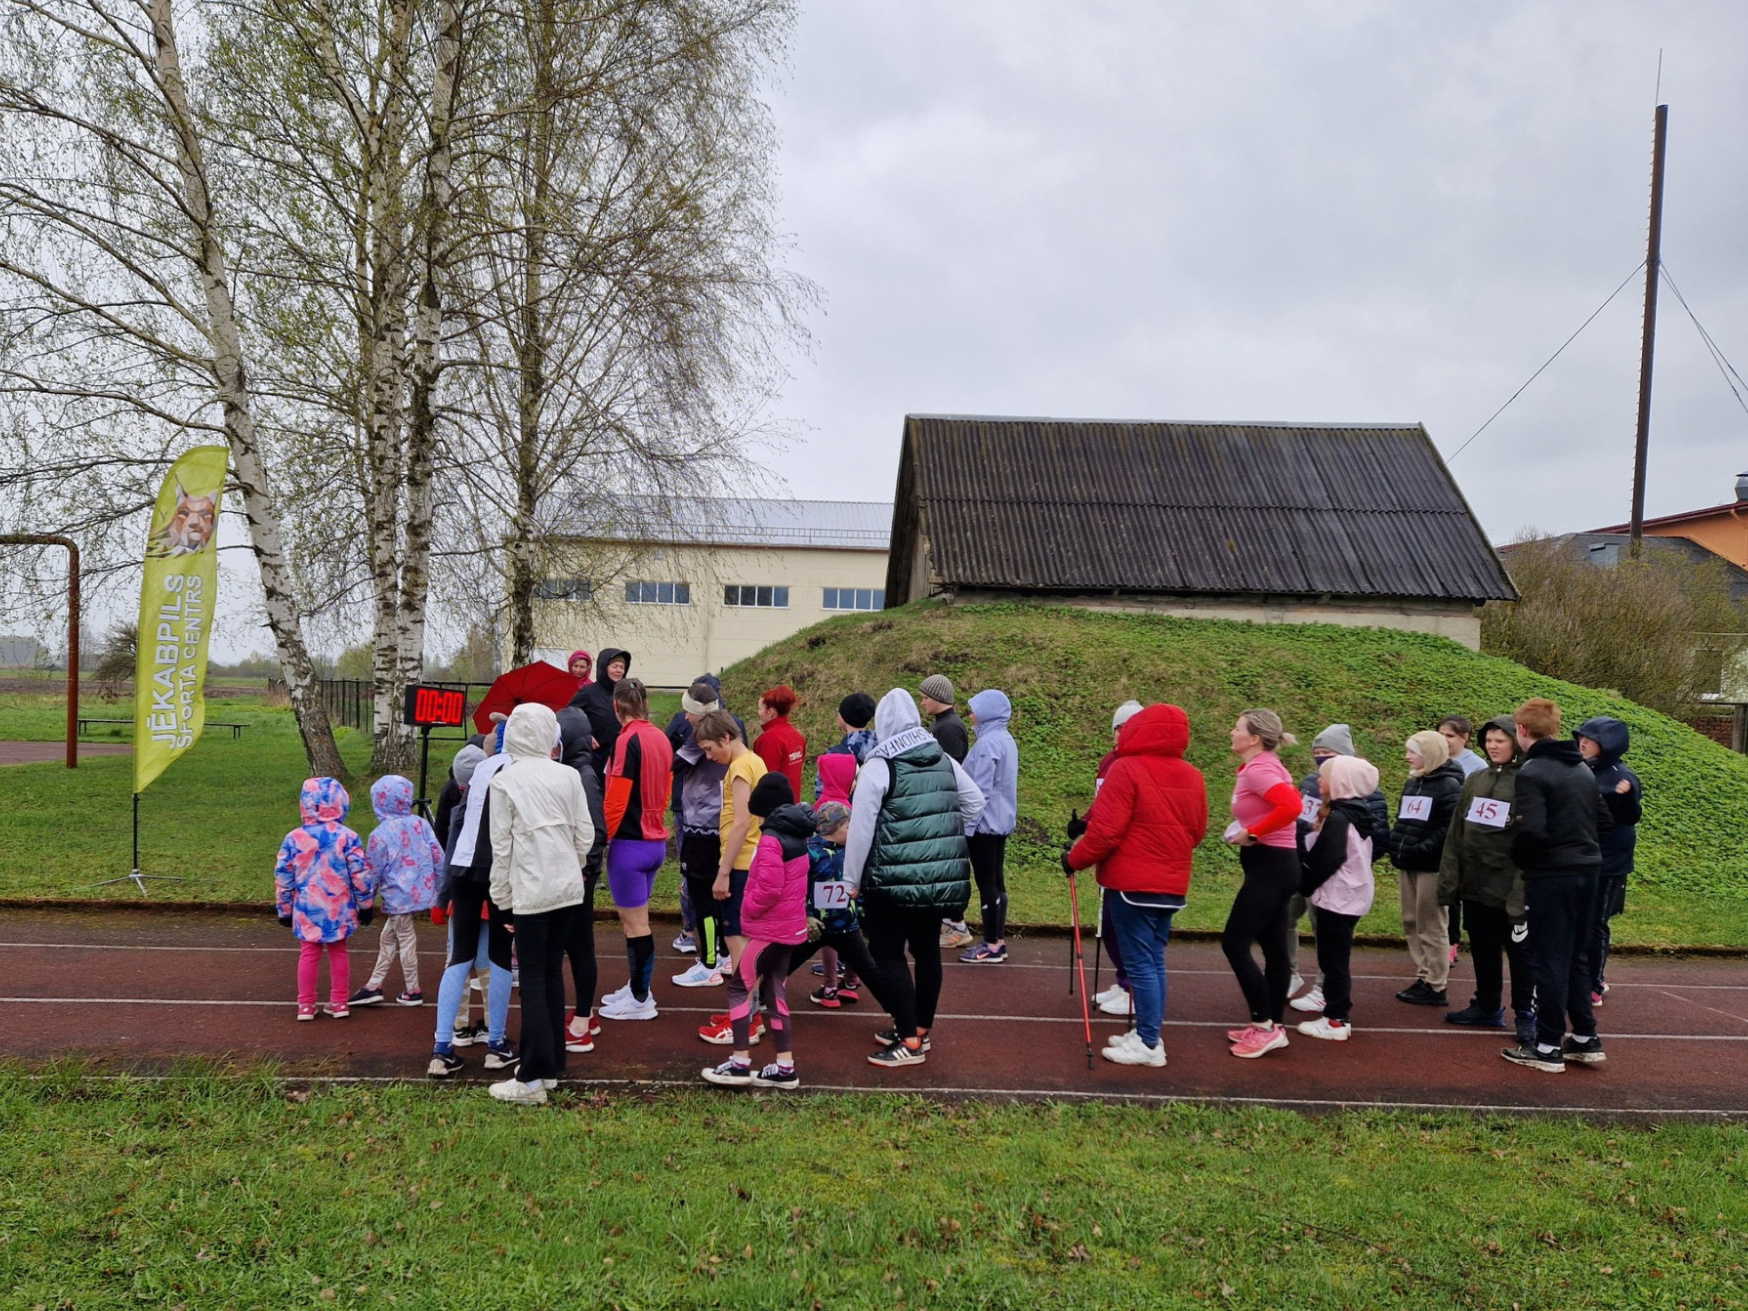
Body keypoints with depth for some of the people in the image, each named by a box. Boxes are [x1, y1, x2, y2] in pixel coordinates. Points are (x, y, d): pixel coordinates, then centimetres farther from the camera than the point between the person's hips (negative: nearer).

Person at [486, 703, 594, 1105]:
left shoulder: (504, 780, -6)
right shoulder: (568, 775, 2)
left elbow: (501, 845, -6)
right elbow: (585, 834, 3)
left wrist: (503, 899, 2)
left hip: (530, 891, -4)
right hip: (568, 887, 4)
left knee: (533, 980, 1)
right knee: (553, 973, 14)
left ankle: (532, 1079, 3)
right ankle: (551, 1065, 23)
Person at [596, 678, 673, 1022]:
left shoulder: (628, 740, -17)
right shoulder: (661, 739, 7)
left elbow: (616, 799, -19)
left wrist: (599, 840, -10)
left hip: (630, 843, -8)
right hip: (656, 841, 8)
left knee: (636, 924, 1)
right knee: (634, 919, 18)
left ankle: (641, 1000, 9)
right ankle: (637, 987, 26)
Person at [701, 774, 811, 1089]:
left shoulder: (771, 839, -19)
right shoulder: (797, 834, 9)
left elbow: (768, 888, -24)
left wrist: (747, 909, -9)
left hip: (770, 928, -9)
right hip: (790, 926, 9)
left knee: (739, 988, 1)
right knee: (773, 991, 13)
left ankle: (740, 1063, 1)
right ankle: (784, 1067, 14)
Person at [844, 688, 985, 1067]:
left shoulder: (878, 766, -10)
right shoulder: (943, 760, 8)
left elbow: (861, 827, -11)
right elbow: (975, 803, 15)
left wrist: (852, 879, -3)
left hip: (895, 878, -6)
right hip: (941, 875, 6)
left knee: (887, 953, 2)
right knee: (927, 948, 15)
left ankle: (910, 1041, 1)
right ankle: (919, 1028, 27)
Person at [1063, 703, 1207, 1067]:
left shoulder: (1128, 770, -15)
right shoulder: (1193, 777, 7)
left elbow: (1105, 831, -18)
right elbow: (1197, 832, 15)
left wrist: (1074, 860, -5)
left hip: (1131, 884, -7)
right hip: (1171, 885, 7)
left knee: (1140, 963, -1)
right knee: (1154, 961, 14)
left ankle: (1149, 1044, 3)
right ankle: (1147, 1033, 20)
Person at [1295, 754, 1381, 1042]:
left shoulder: (1337, 818, -19)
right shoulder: (1357, 813, 11)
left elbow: (1324, 862, -21)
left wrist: (1304, 885, -5)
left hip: (1337, 899, -9)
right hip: (1351, 896, 9)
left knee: (1332, 960, -2)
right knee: (1336, 959, 16)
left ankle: (1336, 1021, 4)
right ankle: (1339, 1013, 22)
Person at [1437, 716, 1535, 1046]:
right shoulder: (1474, 780, 10)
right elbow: (1456, 833, 9)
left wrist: (1522, 891, -19)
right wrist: (1448, 880, 4)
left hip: (1510, 887, -6)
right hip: (1474, 883, 6)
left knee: (1519, 951, 6)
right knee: (1482, 950, 15)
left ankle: (1526, 1013, 18)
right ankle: (1487, 1006, 29)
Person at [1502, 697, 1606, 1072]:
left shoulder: (1532, 772, -15)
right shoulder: (1583, 770, 12)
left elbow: (1531, 830, -23)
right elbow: (1600, 819, 18)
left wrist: (1518, 858, -5)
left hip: (1550, 876, -8)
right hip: (1587, 871, 8)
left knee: (1549, 961, 0)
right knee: (1577, 958, 17)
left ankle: (1548, 1047, 6)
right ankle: (1585, 1039, 22)